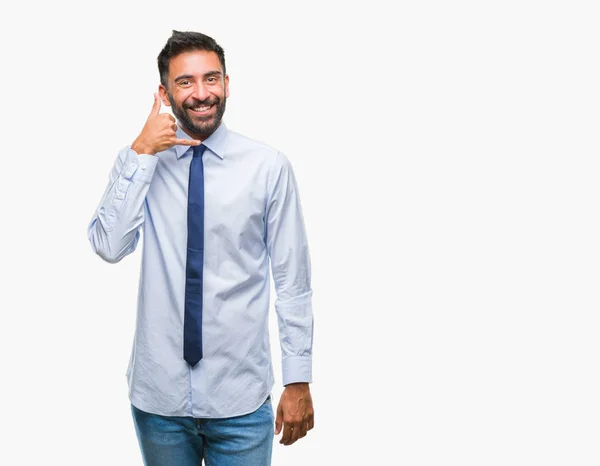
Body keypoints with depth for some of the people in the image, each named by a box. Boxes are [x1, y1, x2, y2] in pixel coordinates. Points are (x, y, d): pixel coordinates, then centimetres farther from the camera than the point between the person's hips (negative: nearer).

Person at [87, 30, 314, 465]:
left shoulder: (269, 165, -8)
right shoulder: (138, 161, 0)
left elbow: (293, 280, -5)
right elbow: (109, 247, -13)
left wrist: (299, 381, -4)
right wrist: (141, 154, -17)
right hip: (158, 395, 2)